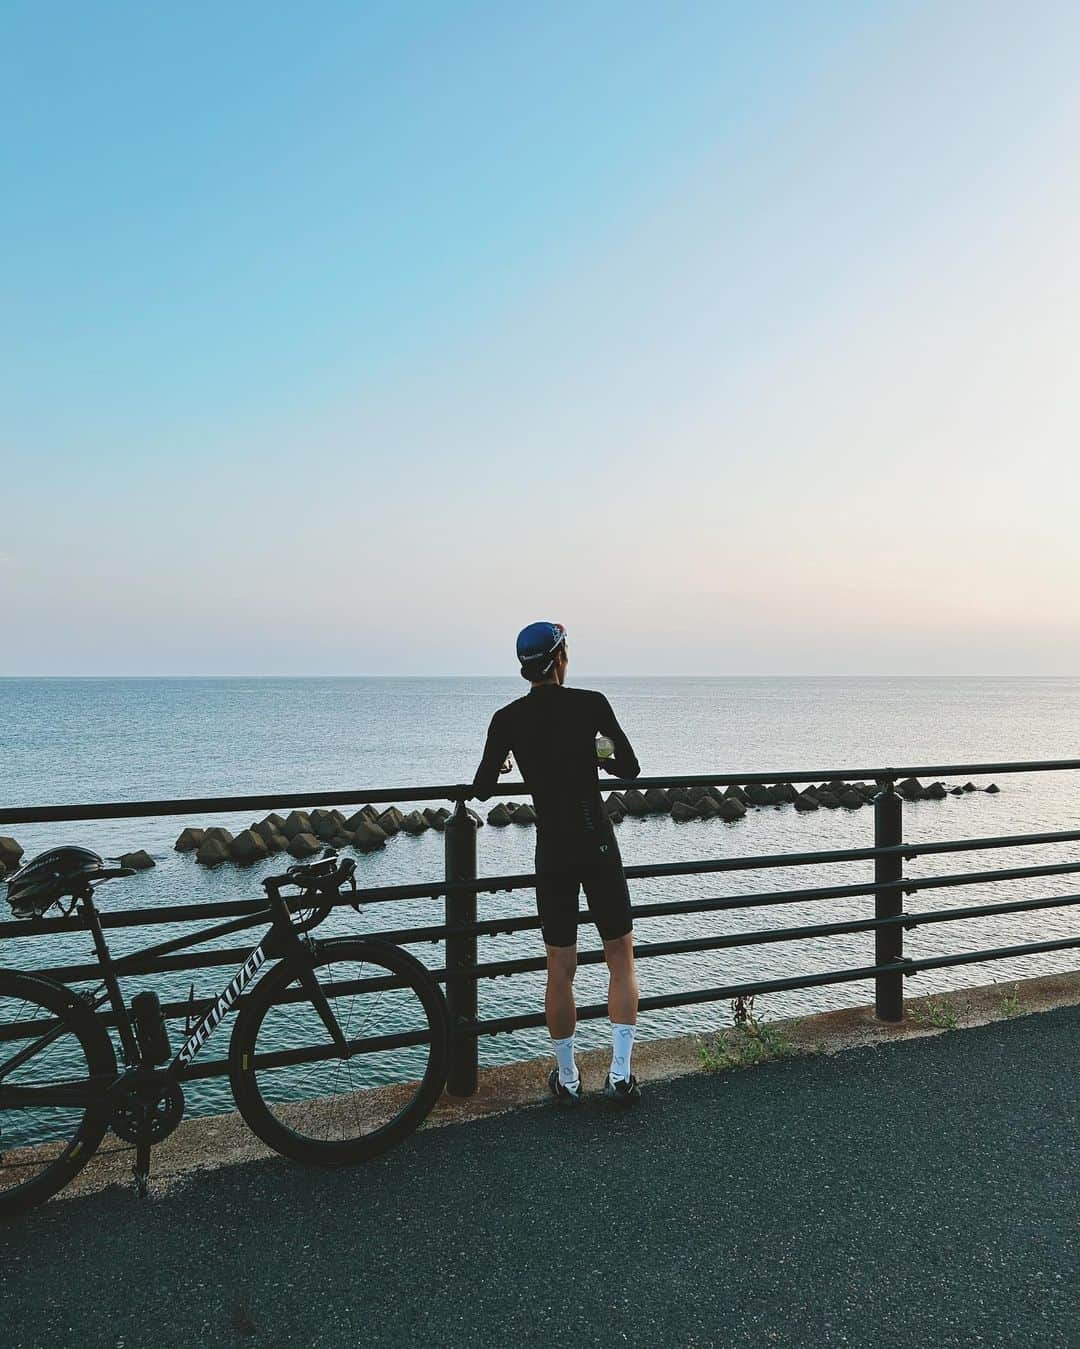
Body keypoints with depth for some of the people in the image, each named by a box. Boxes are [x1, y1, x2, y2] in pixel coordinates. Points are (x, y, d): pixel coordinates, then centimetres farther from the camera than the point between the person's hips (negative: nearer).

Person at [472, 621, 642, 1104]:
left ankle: (567, 1079, 23)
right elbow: (630, 768, 0)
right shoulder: (591, 704, -6)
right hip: (599, 846, -1)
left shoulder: (507, 719, -2)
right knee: (621, 959, 13)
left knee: (560, 970, 12)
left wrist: (503, 762, 22)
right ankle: (620, 1075, 12)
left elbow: (482, 790, 1)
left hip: (551, 853, 2)